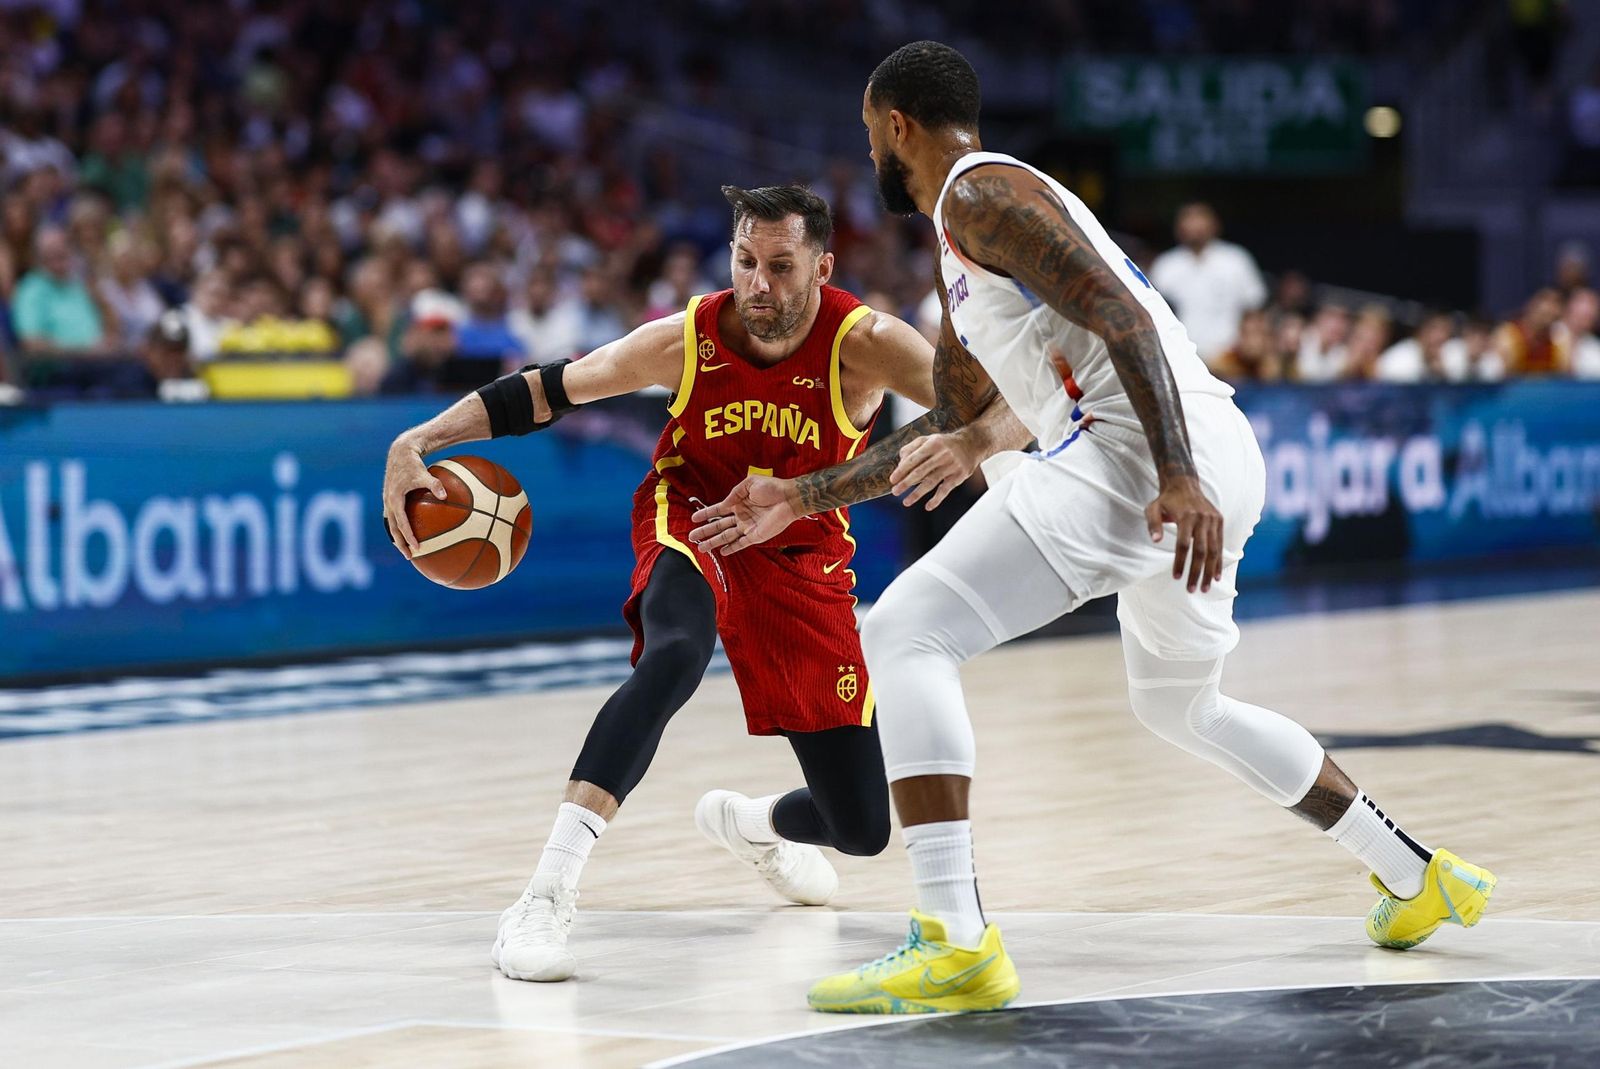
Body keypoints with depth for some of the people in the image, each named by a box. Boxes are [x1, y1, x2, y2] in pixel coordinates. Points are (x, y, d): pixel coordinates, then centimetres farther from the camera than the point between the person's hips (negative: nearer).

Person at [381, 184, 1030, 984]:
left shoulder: (861, 343, -24)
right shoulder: (686, 340, -20)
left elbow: (1010, 409, -32)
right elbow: (540, 393, -9)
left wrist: (971, 444, -56)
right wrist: (414, 445, -19)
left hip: (801, 553, 2)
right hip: (692, 521, -2)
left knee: (864, 828, 1)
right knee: (675, 655, -40)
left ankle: (750, 823, 41)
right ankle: (546, 896, -42)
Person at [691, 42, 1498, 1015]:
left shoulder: (978, 193, -1)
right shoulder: (965, 254, 30)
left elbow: (1122, 315, -15)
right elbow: (948, 426, 40)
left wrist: (1176, 476, -25)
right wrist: (805, 497, 39)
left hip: (1139, 452, -10)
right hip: (1217, 463, 10)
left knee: (905, 633, -13)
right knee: (1180, 705, 32)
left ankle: (956, 944, -24)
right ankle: (1419, 879, 38)